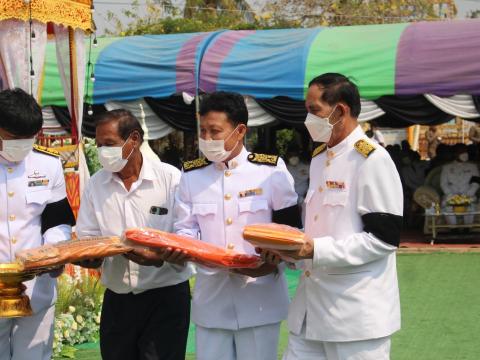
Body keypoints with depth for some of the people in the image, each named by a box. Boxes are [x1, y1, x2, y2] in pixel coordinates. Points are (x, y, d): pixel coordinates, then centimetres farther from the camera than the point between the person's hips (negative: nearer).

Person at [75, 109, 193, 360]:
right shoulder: (95, 185, 5)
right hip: (117, 299, 4)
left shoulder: (170, 177, -7)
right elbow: (87, 236, 6)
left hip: (166, 295, -4)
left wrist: (163, 257, -28)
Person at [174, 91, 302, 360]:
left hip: (259, 296, -2)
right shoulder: (192, 175, 4)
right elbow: (185, 229, 6)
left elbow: (290, 228, 1)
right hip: (211, 298, 2)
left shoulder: (271, 170, -3)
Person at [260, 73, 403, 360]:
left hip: (357, 312, -8)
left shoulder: (372, 160, -13)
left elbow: (384, 238, -18)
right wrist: (290, 247, 4)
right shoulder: (319, 158, 14)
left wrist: (316, 250, -21)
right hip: (311, 305, 8)